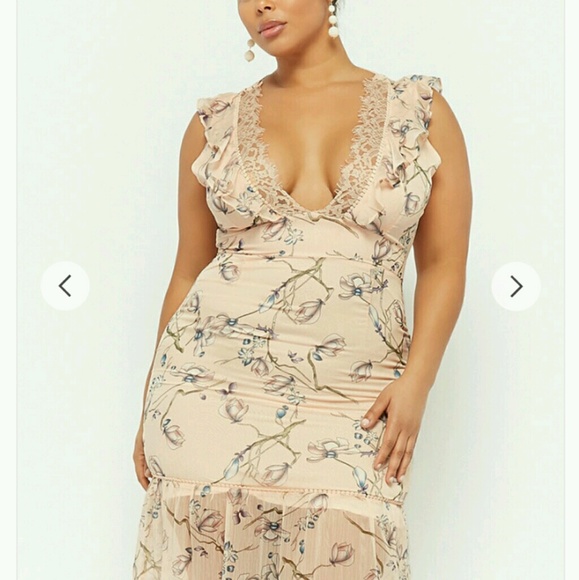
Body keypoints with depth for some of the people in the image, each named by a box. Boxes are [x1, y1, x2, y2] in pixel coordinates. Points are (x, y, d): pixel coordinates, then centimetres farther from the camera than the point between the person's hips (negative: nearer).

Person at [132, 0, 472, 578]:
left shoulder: (422, 111, 5)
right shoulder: (215, 123, 9)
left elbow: (443, 265, 4)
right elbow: (188, 272, 13)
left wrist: (416, 381, -9)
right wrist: (152, 407, 12)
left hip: (351, 401, -1)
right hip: (213, 388, 1)